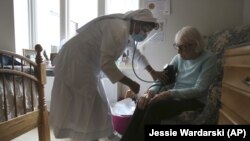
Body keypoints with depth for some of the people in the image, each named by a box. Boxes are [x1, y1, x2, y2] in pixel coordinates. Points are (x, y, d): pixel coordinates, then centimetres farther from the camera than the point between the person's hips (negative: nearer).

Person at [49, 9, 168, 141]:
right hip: (75, 62, -10)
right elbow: (106, 64, -31)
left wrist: (153, 72, 15)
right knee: (82, 107, -2)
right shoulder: (118, 29, -24)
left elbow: (137, 53, 21)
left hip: (86, 64, 10)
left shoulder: (127, 31, 8)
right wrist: (130, 83, -22)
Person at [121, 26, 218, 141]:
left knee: (155, 107, -30)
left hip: (195, 101, -4)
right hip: (175, 96, 5)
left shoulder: (209, 59, -9)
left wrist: (170, 94, -27)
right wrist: (151, 92, -21)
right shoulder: (178, 58, 5)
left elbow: (200, 90, -18)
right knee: (143, 103, -22)